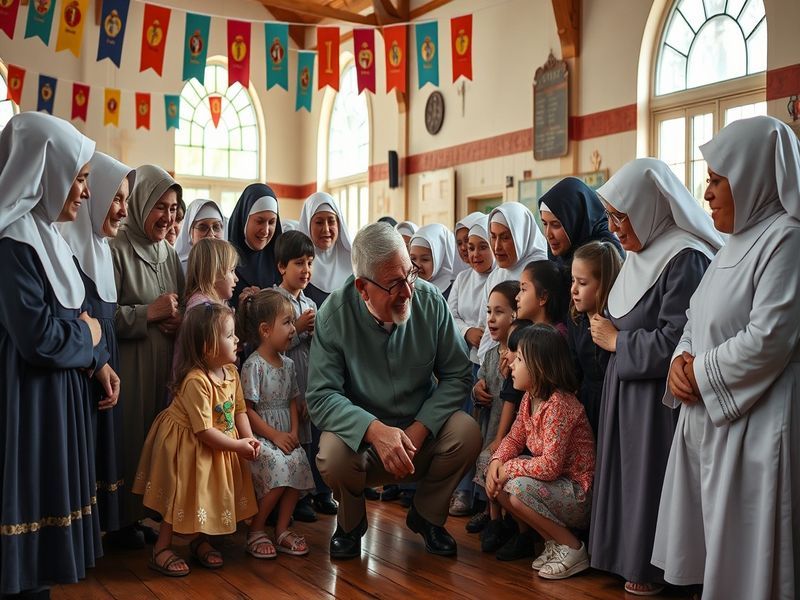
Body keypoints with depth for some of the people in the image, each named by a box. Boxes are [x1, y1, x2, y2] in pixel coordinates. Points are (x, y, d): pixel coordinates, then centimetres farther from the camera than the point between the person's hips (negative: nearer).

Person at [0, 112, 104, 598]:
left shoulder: (43, 237, 11)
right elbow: (40, 338, -24)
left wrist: (82, 335, -1)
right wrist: (87, 334, -7)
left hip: (55, 399, 10)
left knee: (45, 507, 18)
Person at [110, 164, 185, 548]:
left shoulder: (169, 254, 15)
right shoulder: (116, 250, -8)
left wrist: (179, 322, 3)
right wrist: (148, 313, -15)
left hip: (165, 365, 6)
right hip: (127, 366, -6)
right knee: (129, 439, -2)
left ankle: (148, 513, 20)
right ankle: (122, 520, 12)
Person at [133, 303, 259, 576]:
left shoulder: (231, 371, -6)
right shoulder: (196, 381, -32)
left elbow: (239, 409, 3)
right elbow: (204, 431, -30)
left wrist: (249, 438, -12)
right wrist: (238, 446, -22)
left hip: (219, 447, 8)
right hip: (188, 447, -8)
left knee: (211, 494, 16)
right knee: (181, 496, 2)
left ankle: (201, 541, 34)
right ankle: (161, 550, 16)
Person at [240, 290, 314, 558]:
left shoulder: (288, 364, 10)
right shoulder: (253, 365, -13)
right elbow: (247, 410, -15)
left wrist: (294, 432, -2)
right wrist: (275, 435, -15)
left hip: (286, 437, 7)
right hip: (259, 437, -7)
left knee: (299, 465, -13)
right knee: (278, 466, -25)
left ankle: (282, 530, 3)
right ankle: (255, 531, -4)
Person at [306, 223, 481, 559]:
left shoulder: (430, 301, -10)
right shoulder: (334, 314, -16)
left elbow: (456, 375, -7)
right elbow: (320, 396, -20)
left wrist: (419, 430, -20)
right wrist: (376, 430, -35)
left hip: (421, 430, 2)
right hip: (360, 433, -2)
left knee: (467, 433, -25)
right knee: (333, 454, -33)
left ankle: (427, 516, 6)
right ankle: (351, 522, 5)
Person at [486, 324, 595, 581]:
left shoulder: (559, 405, -26)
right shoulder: (530, 398, 3)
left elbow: (551, 465, -31)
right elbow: (514, 438, 11)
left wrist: (511, 467, -19)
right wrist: (497, 461, -10)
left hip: (580, 493, -9)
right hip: (555, 485, 9)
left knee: (518, 488, -28)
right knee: (498, 481, 0)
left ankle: (573, 549, -7)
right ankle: (553, 542, 7)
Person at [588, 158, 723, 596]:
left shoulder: (685, 260, -19)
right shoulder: (642, 254, 10)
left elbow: (674, 343, -25)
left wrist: (617, 341, -13)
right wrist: (606, 330, 2)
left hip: (658, 399, -9)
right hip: (629, 391, 9)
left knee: (651, 482, 2)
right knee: (630, 475, 15)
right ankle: (630, 557, 28)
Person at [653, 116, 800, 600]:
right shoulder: (739, 243, 15)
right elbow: (699, 324, 20)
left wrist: (699, 373, -10)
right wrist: (681, 361, 0)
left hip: (756, 425, -9)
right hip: (709, 418, 9)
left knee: (746, 560, 1)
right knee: (708, 551, 16)